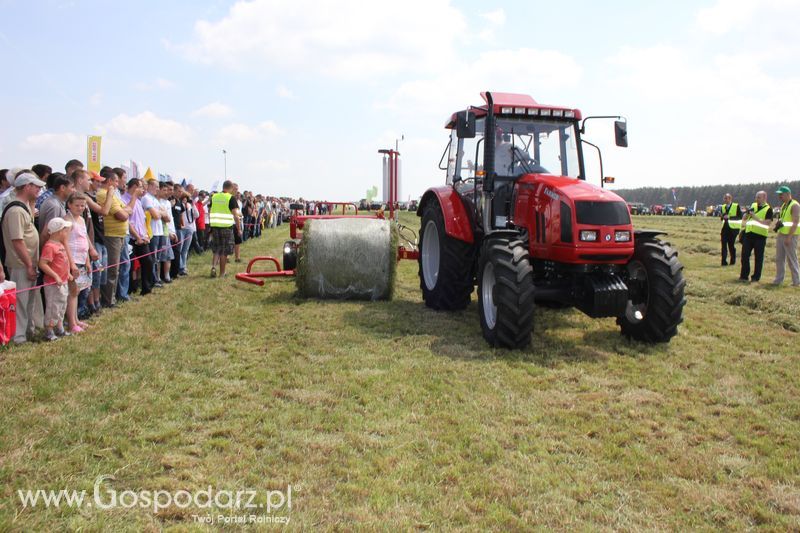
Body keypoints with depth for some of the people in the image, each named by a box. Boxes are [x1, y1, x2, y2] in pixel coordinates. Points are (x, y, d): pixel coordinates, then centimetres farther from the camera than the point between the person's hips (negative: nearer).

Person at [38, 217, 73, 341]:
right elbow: (42, 264, -25)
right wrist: (56, 276, -25)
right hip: (53, 284, -10)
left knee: (62, 306, 18)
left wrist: (67, 274, 14)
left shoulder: (60, 244, 10)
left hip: (63, 282, 10)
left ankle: (59, 330, 31)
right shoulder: (49, 246, -20)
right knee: (53, 307, -2)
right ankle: (49, 332, 8)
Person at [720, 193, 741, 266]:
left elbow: (740, 217, -9)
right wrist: (722, 217, -6)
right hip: (725, 228, 4)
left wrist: (729, 217, -19)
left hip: (733, 228, -4)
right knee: (724, 244, -5)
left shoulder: (736, 206, -3)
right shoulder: (723, 207, 13)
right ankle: (724, 262, -4)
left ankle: (733, 261, 17)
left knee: (731, 244, 0)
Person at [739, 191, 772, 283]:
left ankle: (756, 277, 11)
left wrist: (755, 217, -17)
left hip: (760, 235, -4)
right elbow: (744, 219, 20)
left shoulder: (768, 209, -2)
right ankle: (744, 275, 14)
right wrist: (747, 213, 0)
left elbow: (767, 223, -13)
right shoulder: (753, 205, 12)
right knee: (745, 255, 5)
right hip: (748, 233, 5)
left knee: (758, 257, 3)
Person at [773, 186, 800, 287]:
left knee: (792, 259, -3)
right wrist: (778, 222, 9)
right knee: (779, 259, 11)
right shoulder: (783, 205, 15)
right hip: (781, 235, 9)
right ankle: (778, 280, 18)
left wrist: (789, 237, -24)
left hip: (790, 236, -9)